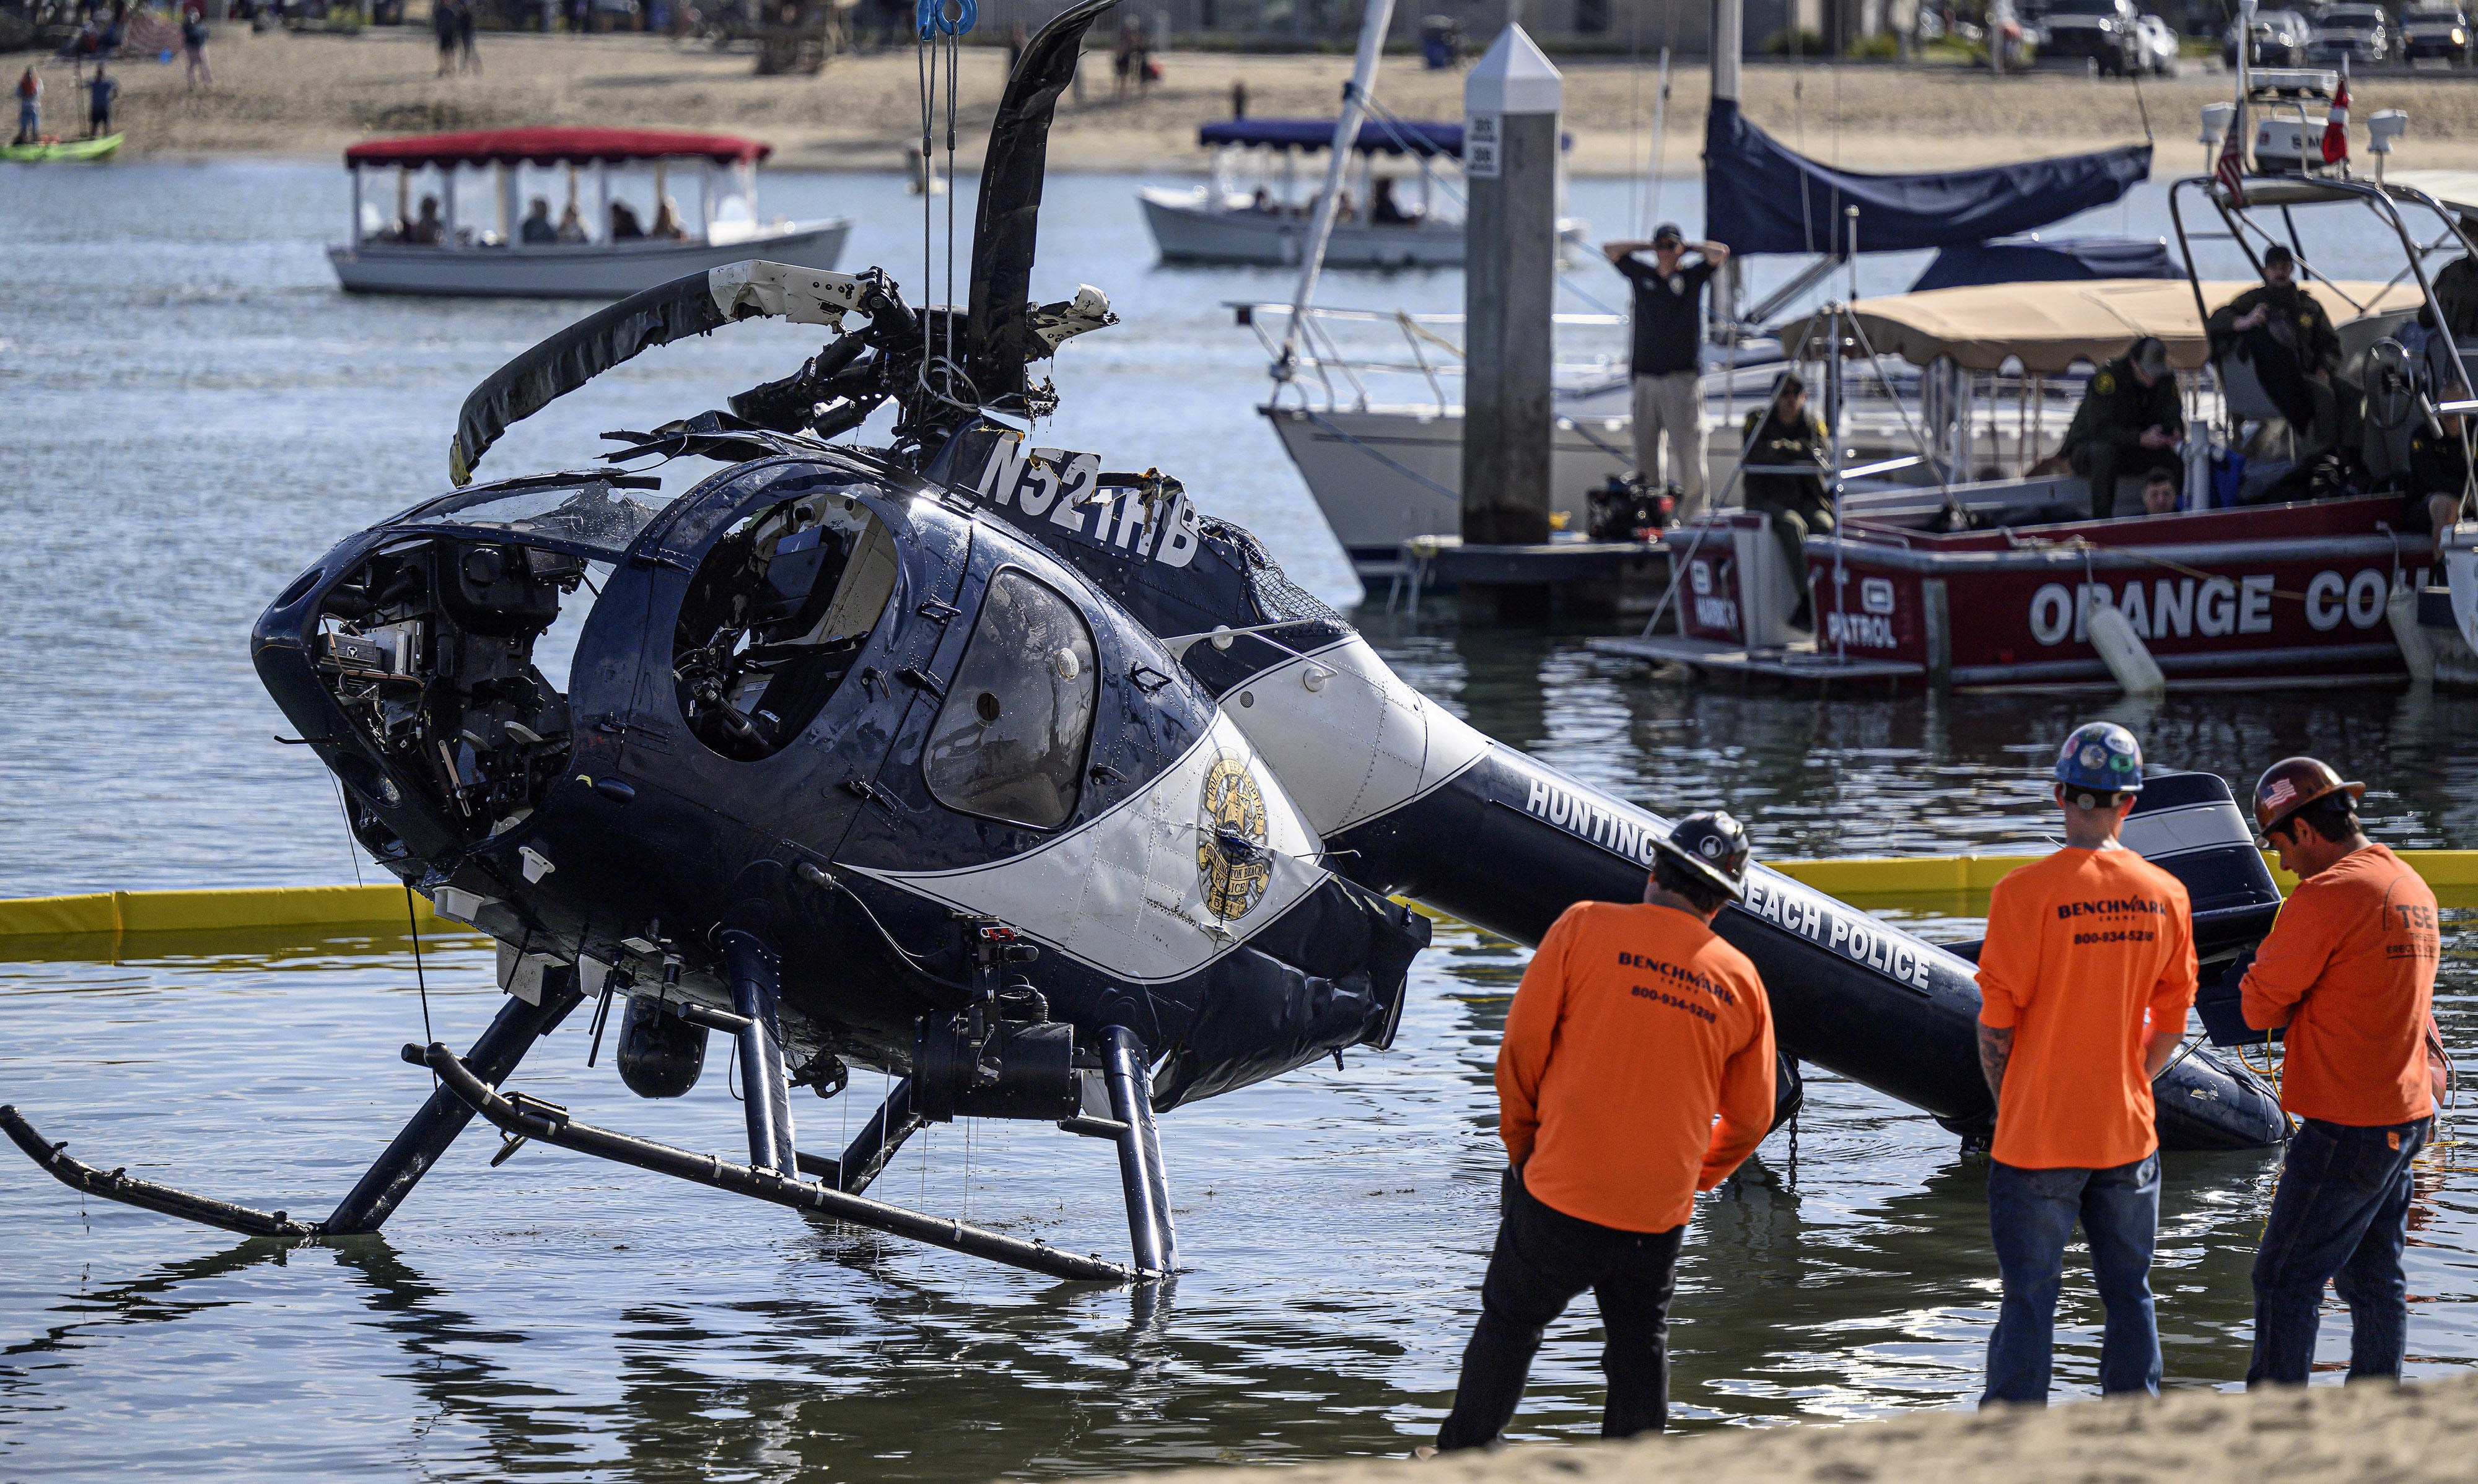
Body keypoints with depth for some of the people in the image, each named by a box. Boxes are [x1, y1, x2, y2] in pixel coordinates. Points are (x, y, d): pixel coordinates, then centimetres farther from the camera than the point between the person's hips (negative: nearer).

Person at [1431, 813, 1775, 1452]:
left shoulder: (1585, 927, -7)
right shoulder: (1741, 980, 4)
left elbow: (1522, 1047, -5)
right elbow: (1751, 1118, 10)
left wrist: (1521, 1143, 10)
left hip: (1561, 1189, -2)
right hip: (1661, 1208, 2)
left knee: (1509, 1325, 12)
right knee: (1641, 1351, 15)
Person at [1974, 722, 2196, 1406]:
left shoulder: (2025, 893, -14)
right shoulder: (2165, 895, -1)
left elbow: (1997, 1024, -10)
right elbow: (2171, 1024, 7)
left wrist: (2008, 1108, 6)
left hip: (2037, 1138, -3)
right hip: (2128, 1135, 3)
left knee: (2029, 1299, 2)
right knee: (2129, 1295, 13)